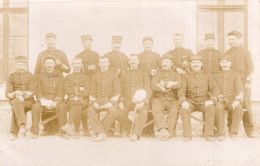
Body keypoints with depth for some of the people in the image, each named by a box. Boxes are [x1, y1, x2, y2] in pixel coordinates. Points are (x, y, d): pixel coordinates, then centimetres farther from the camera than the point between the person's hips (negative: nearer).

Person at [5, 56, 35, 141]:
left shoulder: (30, 76, 10)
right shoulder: (11, 77, 13)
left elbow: (31, 92, -2)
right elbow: (7, 94, 1)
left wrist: (22, 94, -22)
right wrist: (16, 95, -20)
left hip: (28, 100, 0)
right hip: (14, 100, 0)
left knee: (15, 109, -33)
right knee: (17, 102, -38)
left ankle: (14, 133, -36)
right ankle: (22, 125, -55)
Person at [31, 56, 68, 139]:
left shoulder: (59, 76, 13)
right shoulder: (39, 76, 15)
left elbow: (61, 91, 3)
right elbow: (38, 92, 6)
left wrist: (55, 102, -15)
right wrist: (44, 101, -14)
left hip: (56, 101, 0)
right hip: (44, 101, 1)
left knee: (62, 106, -35)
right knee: (35, 106, -32)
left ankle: (62, 131, -24)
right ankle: (35, 132, -23)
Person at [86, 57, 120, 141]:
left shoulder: (114, 75, 10)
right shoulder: (95, 76, 17)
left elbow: (117, 91, 3)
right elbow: (92, 92, 12)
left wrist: (111, 102, -12)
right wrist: (93, 102, -7)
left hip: (110, 100, -2)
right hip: (98, 100, 2)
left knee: (113, 110, -34)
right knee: (89, 110, -29)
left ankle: (97, 132, -28)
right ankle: (100, 132, -34)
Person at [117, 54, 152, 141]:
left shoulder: (143, 75, 17)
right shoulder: (124, 75, 23)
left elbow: (148, 91, 8)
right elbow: (121, 91, 20)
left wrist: (143, 102, -11)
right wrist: (121, 101, -1)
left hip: (141, 101, -2)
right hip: (127, 102, 2)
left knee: (143, 114, -35)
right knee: (119, 114, -28)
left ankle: (136, 134, -43)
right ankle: (131, 130, -10)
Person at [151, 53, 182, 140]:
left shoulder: (175, 75, 19)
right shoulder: (157, 74, 19)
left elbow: (178, 85, -5)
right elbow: (153, 86, -2)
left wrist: (164, 84, -4)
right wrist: (170, 85, -3)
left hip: (172, 100, 0)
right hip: (159, 99, 0)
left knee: (174, 111, -31)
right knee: (155, 109, -32)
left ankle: (169, 132, -32)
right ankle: (163, 129, -41)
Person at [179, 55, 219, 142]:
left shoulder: (207, 76, 14)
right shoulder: (186, 76, 13)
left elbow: (215, 89, 3)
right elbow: (182, 90, 0)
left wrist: (211, 100, -17)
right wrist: (183, 101, -20)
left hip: (204, 101, 0)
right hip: (190, 101, 0)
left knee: (211, 108, -33)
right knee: (183, 109, -33)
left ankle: (209, 135, -28)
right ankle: (187, 135, -29)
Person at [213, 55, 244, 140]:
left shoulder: (235, 75, 12)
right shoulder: (215, 75, 16)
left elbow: (239, 89, 1)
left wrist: (237, 100, -17)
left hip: (231, 101, 0)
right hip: (220, 102, 0)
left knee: (239, 108, -35)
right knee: (218, 107, -37)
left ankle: (234, 132, -25)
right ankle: (221, 133, -33)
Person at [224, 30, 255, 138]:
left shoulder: (245, 52, 6)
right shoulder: (226, 53, 17)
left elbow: (250, 68, 1)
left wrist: (248, 82, -9)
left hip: (242, 81, -3)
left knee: (245, 105, -6)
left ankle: (249, 131, 0)